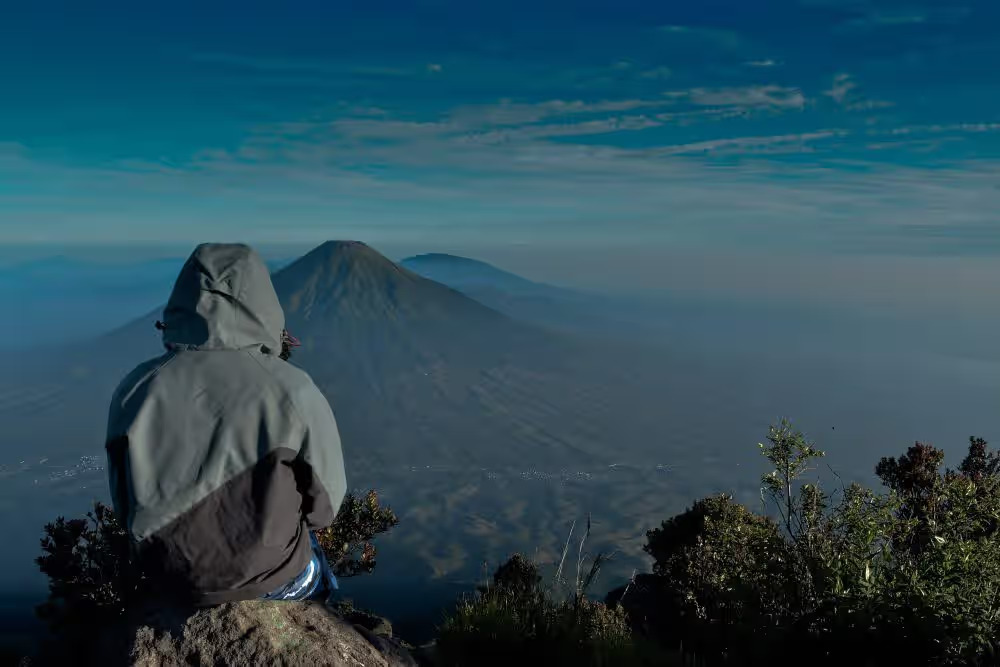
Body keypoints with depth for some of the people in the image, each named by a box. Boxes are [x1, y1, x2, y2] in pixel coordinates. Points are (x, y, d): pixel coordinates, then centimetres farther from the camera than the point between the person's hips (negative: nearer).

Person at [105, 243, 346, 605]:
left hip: (168, 574, 4)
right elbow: (325, 501, -9)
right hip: (266, 578, -3)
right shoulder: (293, 392, -21)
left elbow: (126, 503, 1)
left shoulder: (135, 388, -11)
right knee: (318, 575, 33)